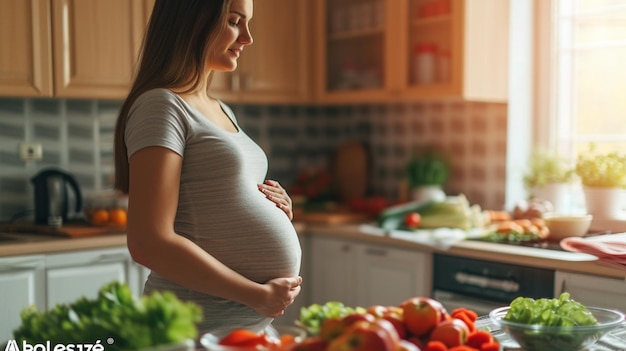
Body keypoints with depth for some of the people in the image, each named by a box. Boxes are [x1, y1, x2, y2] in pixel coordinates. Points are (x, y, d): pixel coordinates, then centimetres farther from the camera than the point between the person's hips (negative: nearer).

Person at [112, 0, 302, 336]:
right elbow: (150, 243, -21)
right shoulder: (162, 106, -13)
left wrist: (275, 208, 2)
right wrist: (259, 295, -17)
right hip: (201, 324, -8)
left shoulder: (222, 111, 12)